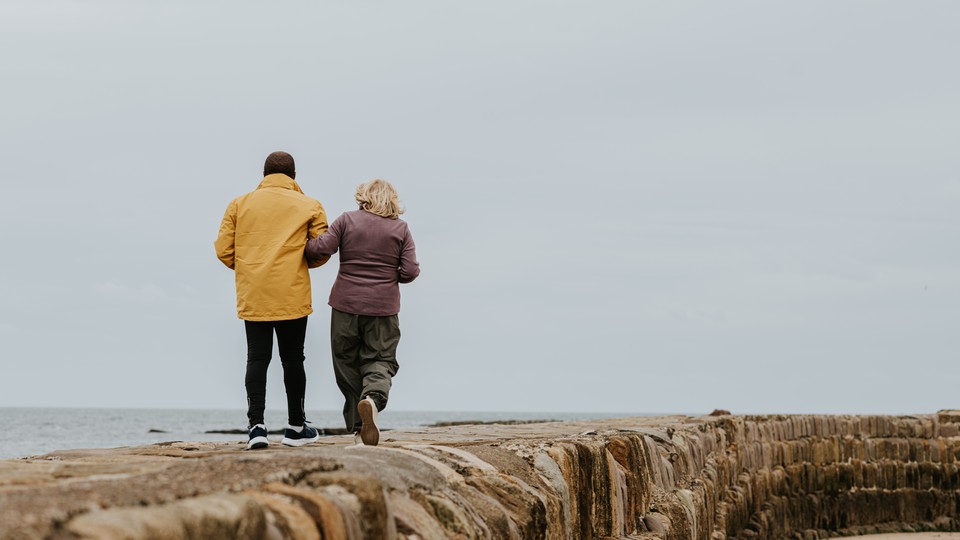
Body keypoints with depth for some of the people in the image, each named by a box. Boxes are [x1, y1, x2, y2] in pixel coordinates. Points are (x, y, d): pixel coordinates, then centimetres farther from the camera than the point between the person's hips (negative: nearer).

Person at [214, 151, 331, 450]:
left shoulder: (239, 204, 8)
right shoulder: (309, 206, 3)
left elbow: (224, 249, 4)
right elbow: (322, 252, 0)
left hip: (252, 298, 1)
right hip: (292, 296, -1)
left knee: (257, 359, 5)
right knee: (292, 360, 9)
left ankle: (256, 425, -7)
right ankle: (296, 428, 19)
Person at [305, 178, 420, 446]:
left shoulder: (347, 220, -1)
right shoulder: (401, 228, 3)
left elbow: (321, 248, -11)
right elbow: (410, 271, -2)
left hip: (346, 305, 0)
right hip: (383, 307, 0)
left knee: (347, 363, 10)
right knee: (381, 359, 7)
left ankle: (359, 429, 9)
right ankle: (373, 398, -28)